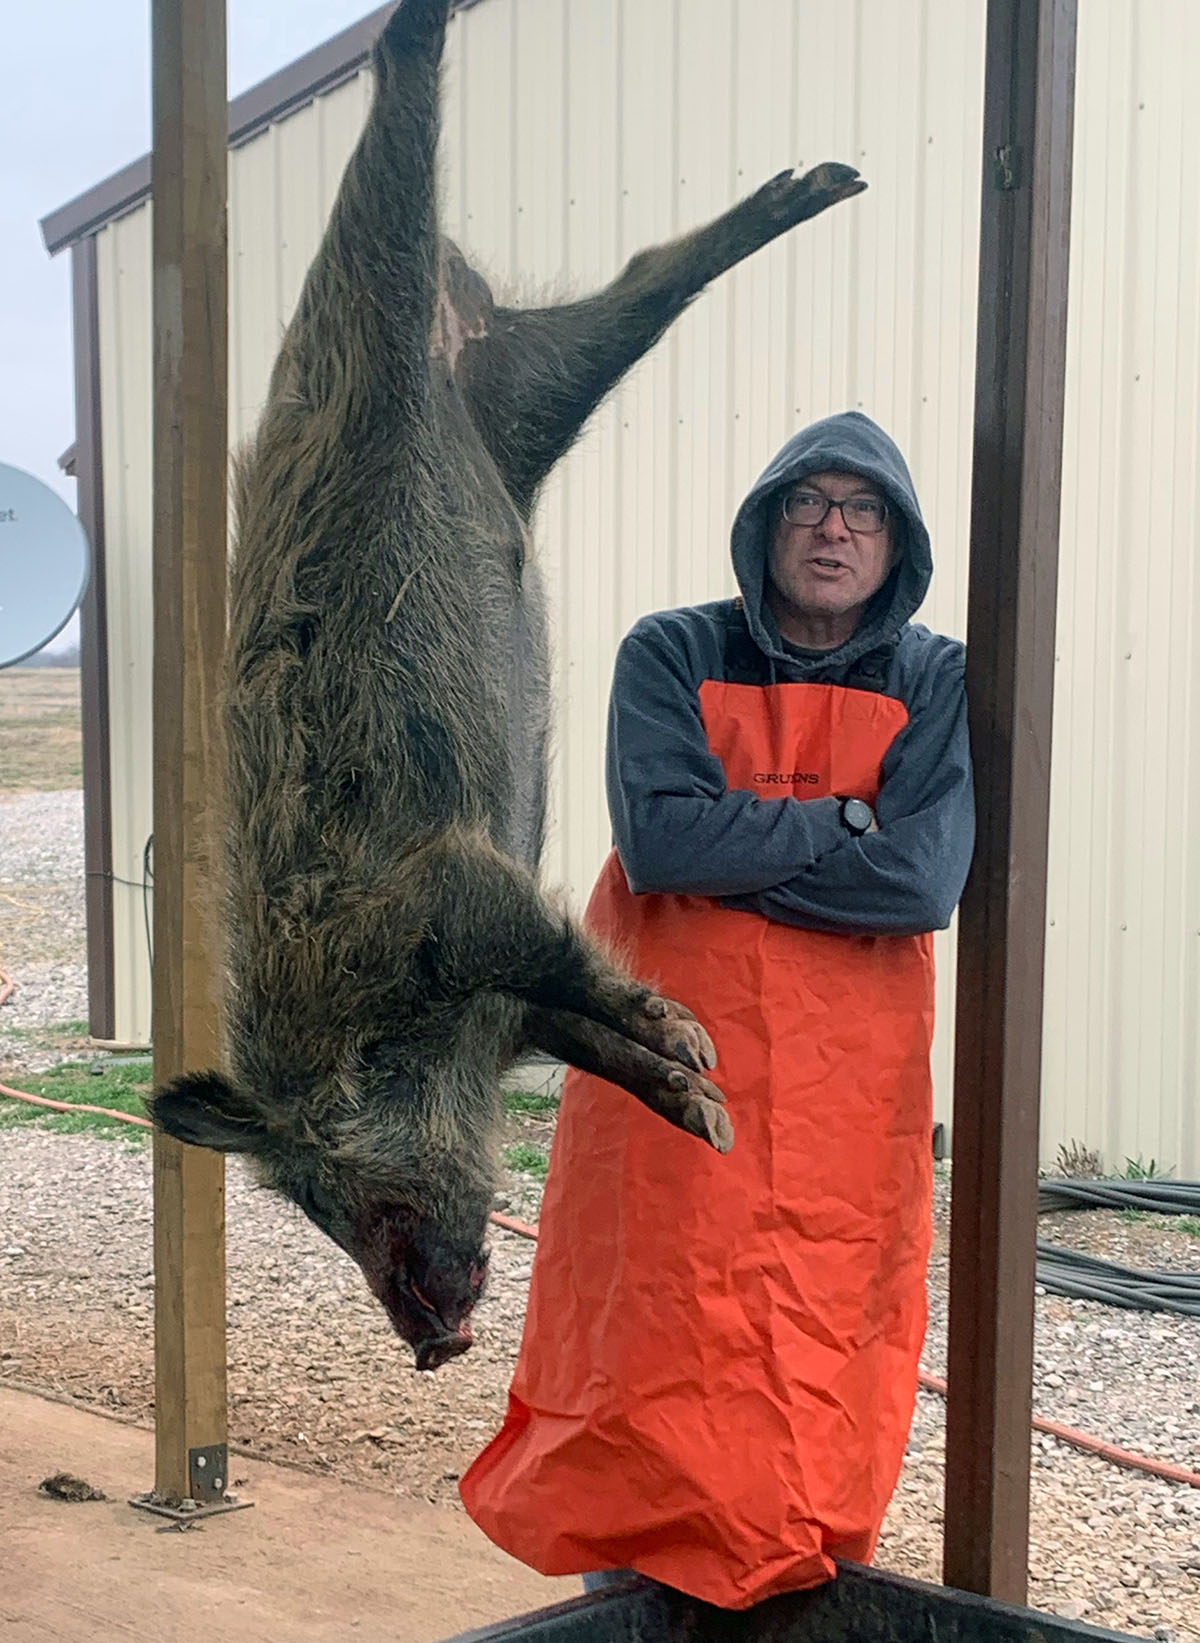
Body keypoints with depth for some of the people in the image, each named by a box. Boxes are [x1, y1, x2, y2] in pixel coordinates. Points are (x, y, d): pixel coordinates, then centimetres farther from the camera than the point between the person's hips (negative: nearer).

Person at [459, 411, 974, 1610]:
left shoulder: (937, 684, 4)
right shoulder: (670, 656, 2)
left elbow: (925, 881, -12)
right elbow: (657, 838, -14)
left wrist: (730, 845, -11)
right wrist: (839, 820, -8)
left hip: (850, 1074, 1)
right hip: (670, 1055, -1)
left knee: (832, 1333, 4)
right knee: (656, 1333, 0)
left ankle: (805, 1580, 20)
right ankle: (635, 1569, 16)